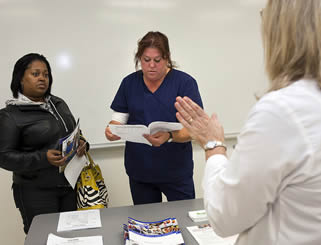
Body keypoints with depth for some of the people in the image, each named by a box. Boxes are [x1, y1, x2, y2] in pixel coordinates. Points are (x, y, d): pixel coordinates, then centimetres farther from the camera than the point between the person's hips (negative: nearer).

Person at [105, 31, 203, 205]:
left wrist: (169, 136, -34)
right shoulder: (129, 83, 3)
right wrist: (112, 129, -19)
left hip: (176, 171, -2)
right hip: (139, 171, 3)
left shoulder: (185, 82, -9)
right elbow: (119, 118, 5)